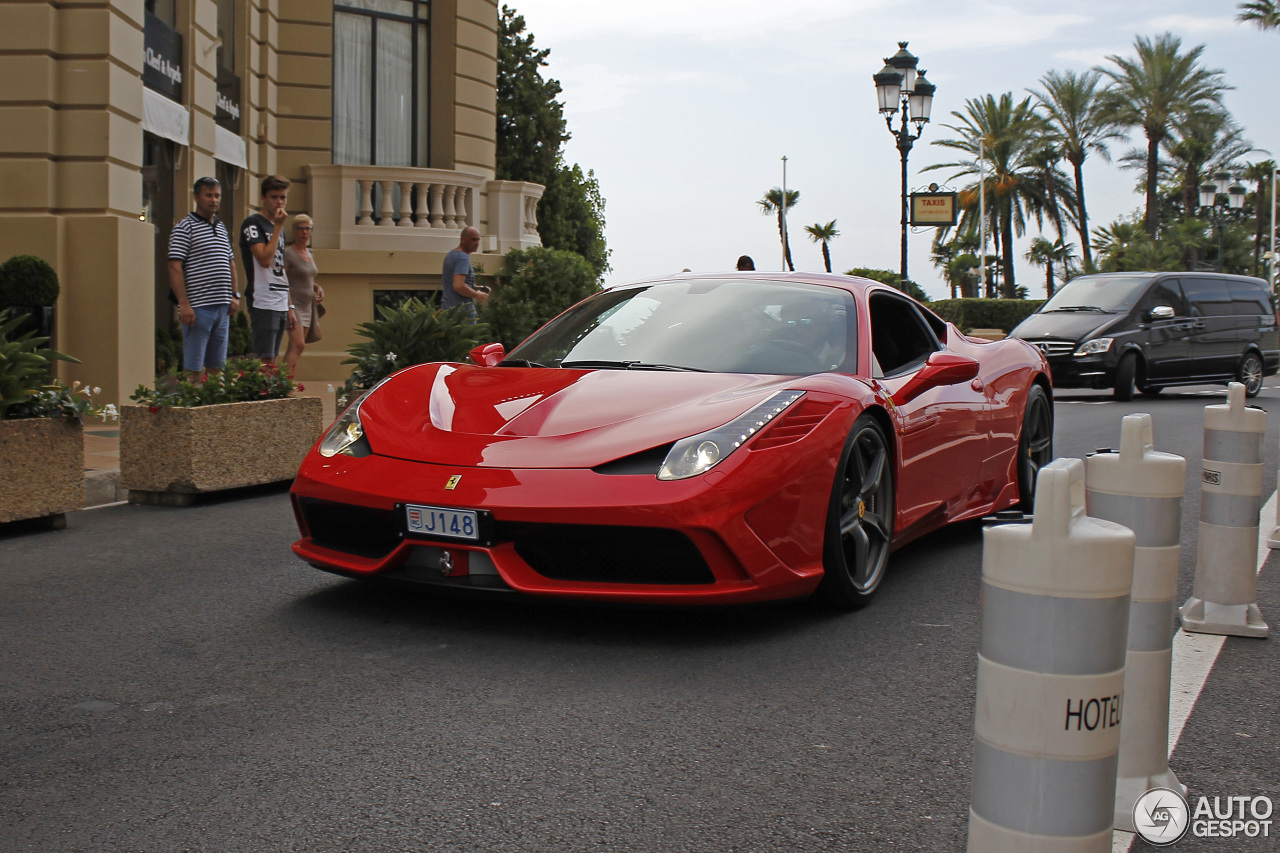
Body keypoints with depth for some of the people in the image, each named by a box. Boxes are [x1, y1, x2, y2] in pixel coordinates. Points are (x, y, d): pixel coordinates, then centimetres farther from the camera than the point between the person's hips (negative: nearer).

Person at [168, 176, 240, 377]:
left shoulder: (222, 228, 18)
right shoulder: (184, 228, -5)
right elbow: (175, 267, -11)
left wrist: (234, 296, 13)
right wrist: (184, 304, -18)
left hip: (222, 307, 7)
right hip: (198, 307, -7)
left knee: (217, 366, 9)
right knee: (193, 367, -6)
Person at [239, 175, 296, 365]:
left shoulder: (279, 228, 20)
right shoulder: (253, 223, -5)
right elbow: (265, 259, -19)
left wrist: (290, 308, 18)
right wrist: (278, 226, -12)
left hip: (281, 305, 8)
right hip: (263, 304, -8)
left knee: (272, 361, 7)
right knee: (265, 361, -11)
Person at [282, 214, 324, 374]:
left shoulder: (309, 253, 15)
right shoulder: (288, 253, -10)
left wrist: (318, 287, 7)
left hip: (306, 307, 8)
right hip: (293, 304, -8)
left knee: (294, 348, 7)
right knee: (298, 345, -19)